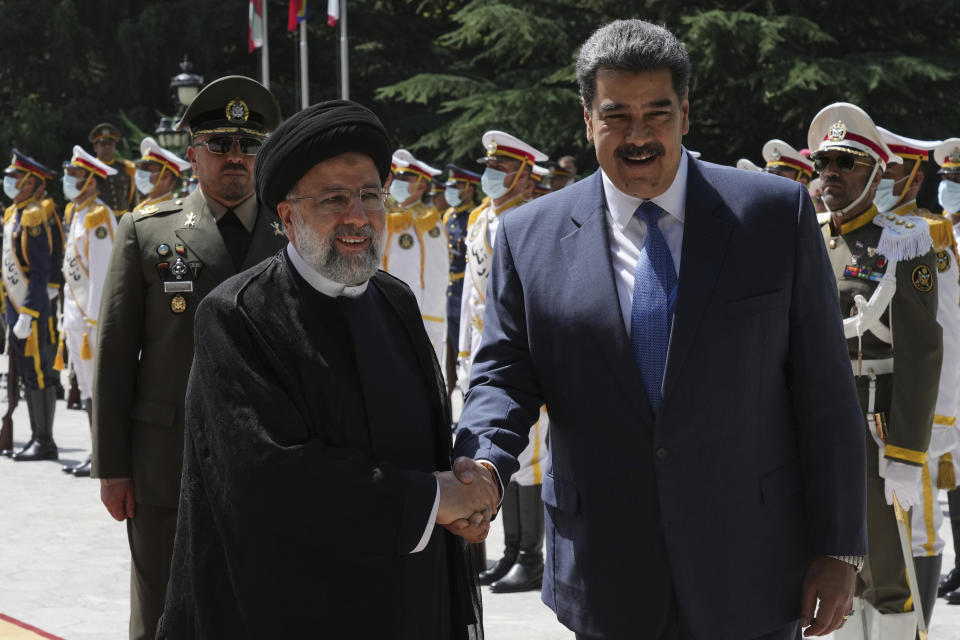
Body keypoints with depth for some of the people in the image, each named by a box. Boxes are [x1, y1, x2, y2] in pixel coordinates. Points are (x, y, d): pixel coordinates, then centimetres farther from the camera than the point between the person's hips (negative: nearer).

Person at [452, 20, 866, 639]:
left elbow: (825, 394, -2)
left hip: (750, 576, -1)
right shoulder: (529, 236, 1)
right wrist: (481, 466, -20)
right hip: (609, 584, 1)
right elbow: (504, 376, 3)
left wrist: (839, 550, -4)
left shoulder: (777, 213, -2)